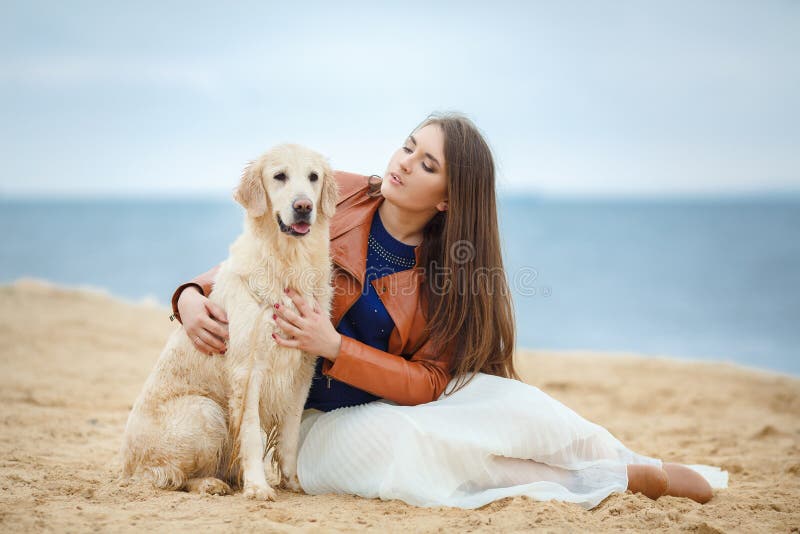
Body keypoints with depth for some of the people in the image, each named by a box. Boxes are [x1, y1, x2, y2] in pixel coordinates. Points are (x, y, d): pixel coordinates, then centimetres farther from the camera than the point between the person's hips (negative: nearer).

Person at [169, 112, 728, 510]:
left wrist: (333, 346, -29)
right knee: (386, 437, -36)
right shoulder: (336, 198, -9)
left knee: (502, 395, -29)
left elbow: (427, 382, -15)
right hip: (319, 419, -1)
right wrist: (193, 294, -20)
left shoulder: (449, 275, -7)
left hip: (396, 404, 1)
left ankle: (645, 470, -7)